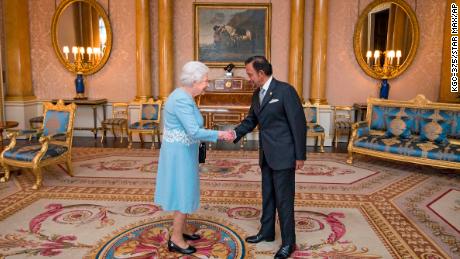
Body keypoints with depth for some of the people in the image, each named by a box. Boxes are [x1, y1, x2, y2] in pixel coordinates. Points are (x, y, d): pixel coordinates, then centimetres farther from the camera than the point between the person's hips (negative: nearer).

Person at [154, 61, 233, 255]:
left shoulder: (184, 96, 8)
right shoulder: (182, 100, -23)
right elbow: (194, 132, -28)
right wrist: (219, 134, -20)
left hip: (181, 151, 10)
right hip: (179, 154, -10)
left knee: (184, 191, 19)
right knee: (184, 194, 0)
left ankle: (181, 230, 33)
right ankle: (175, 240, 13)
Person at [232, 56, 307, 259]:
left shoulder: (285, 90, -15)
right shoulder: (257, 94, 9)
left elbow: (299, 123, -14)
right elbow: (251, 120, 14)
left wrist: (300, 155, -13)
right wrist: (235, 133, -6)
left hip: (283, 155, -8)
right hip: (266, 155, 8)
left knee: (283, 199, 1)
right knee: (267, 195, 18)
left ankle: (288, 242, 16)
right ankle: (267, 232, 34)